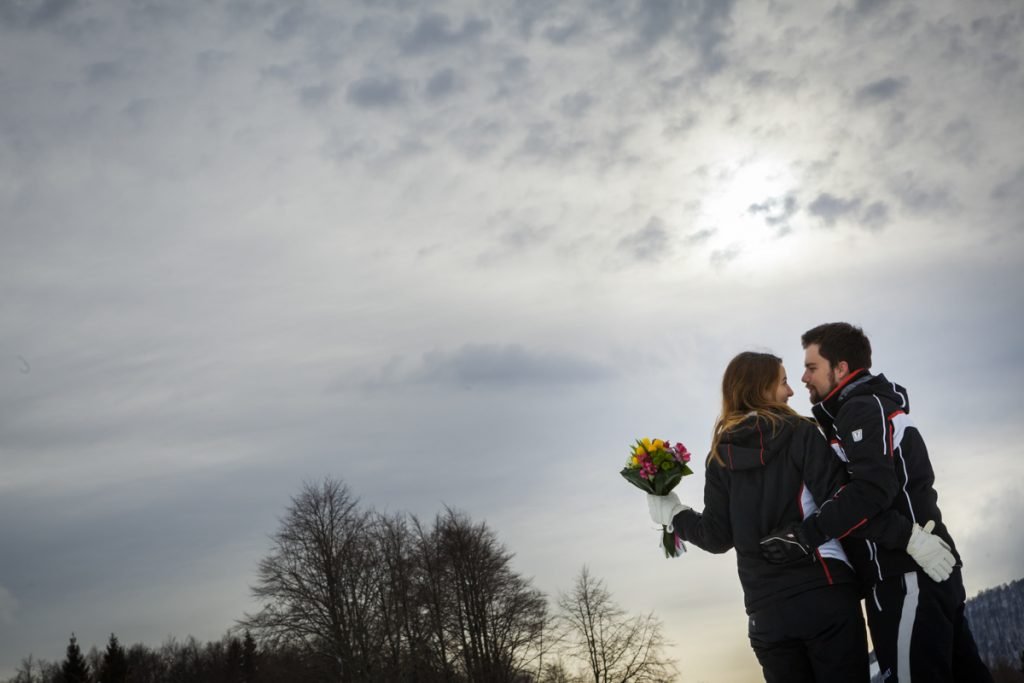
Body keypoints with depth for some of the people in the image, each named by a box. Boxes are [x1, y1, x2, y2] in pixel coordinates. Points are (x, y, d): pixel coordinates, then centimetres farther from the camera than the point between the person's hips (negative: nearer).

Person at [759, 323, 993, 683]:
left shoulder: (861, 408, -9)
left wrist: (806, 535, -24)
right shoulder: (877, 406, 22)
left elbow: (872, 489, -23)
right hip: (931, 571, 10)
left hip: (907, 578, -10)